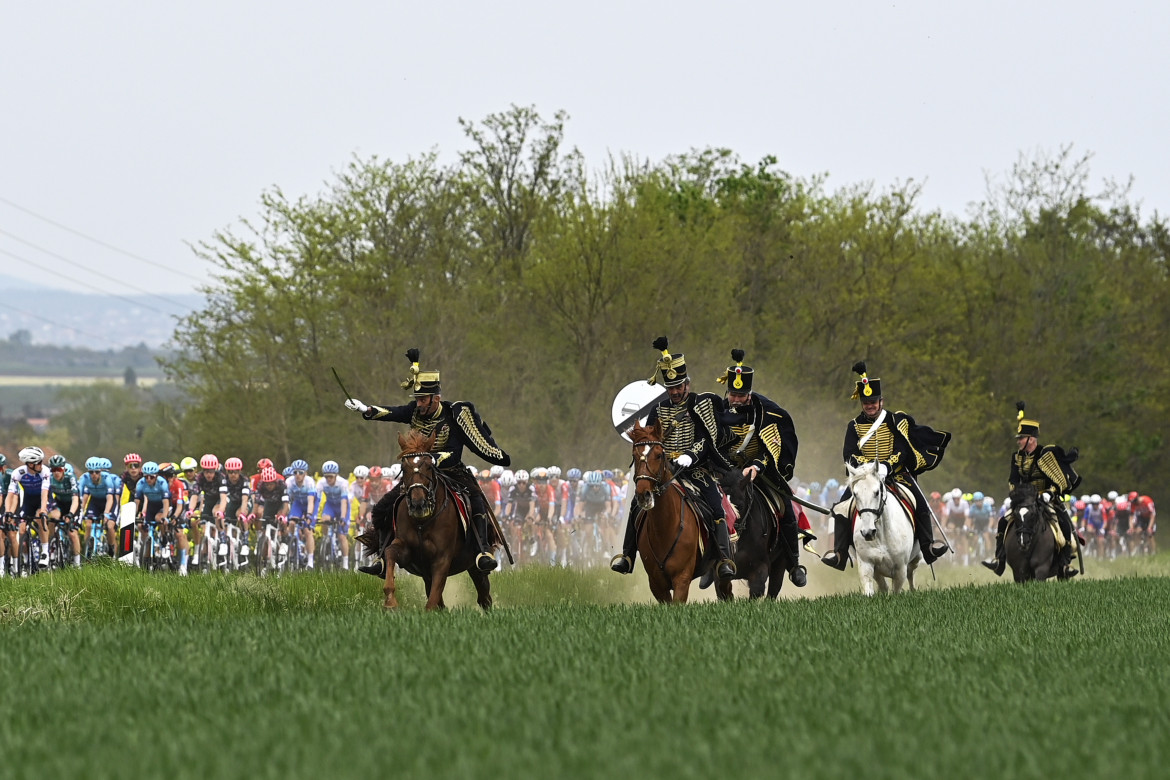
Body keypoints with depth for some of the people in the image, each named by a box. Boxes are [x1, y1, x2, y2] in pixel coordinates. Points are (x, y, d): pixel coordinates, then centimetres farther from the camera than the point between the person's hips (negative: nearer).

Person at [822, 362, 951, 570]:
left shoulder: (896, 421, 1)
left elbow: (901, 451, -8)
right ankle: (839, 554, -14)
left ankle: (928, 547, -13)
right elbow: (849, 454, -3)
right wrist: (865, 465, -23)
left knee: (919, 503, -21)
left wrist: (886, 466, -27)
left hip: (895, 474, -1)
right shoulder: (854, 426, 6)